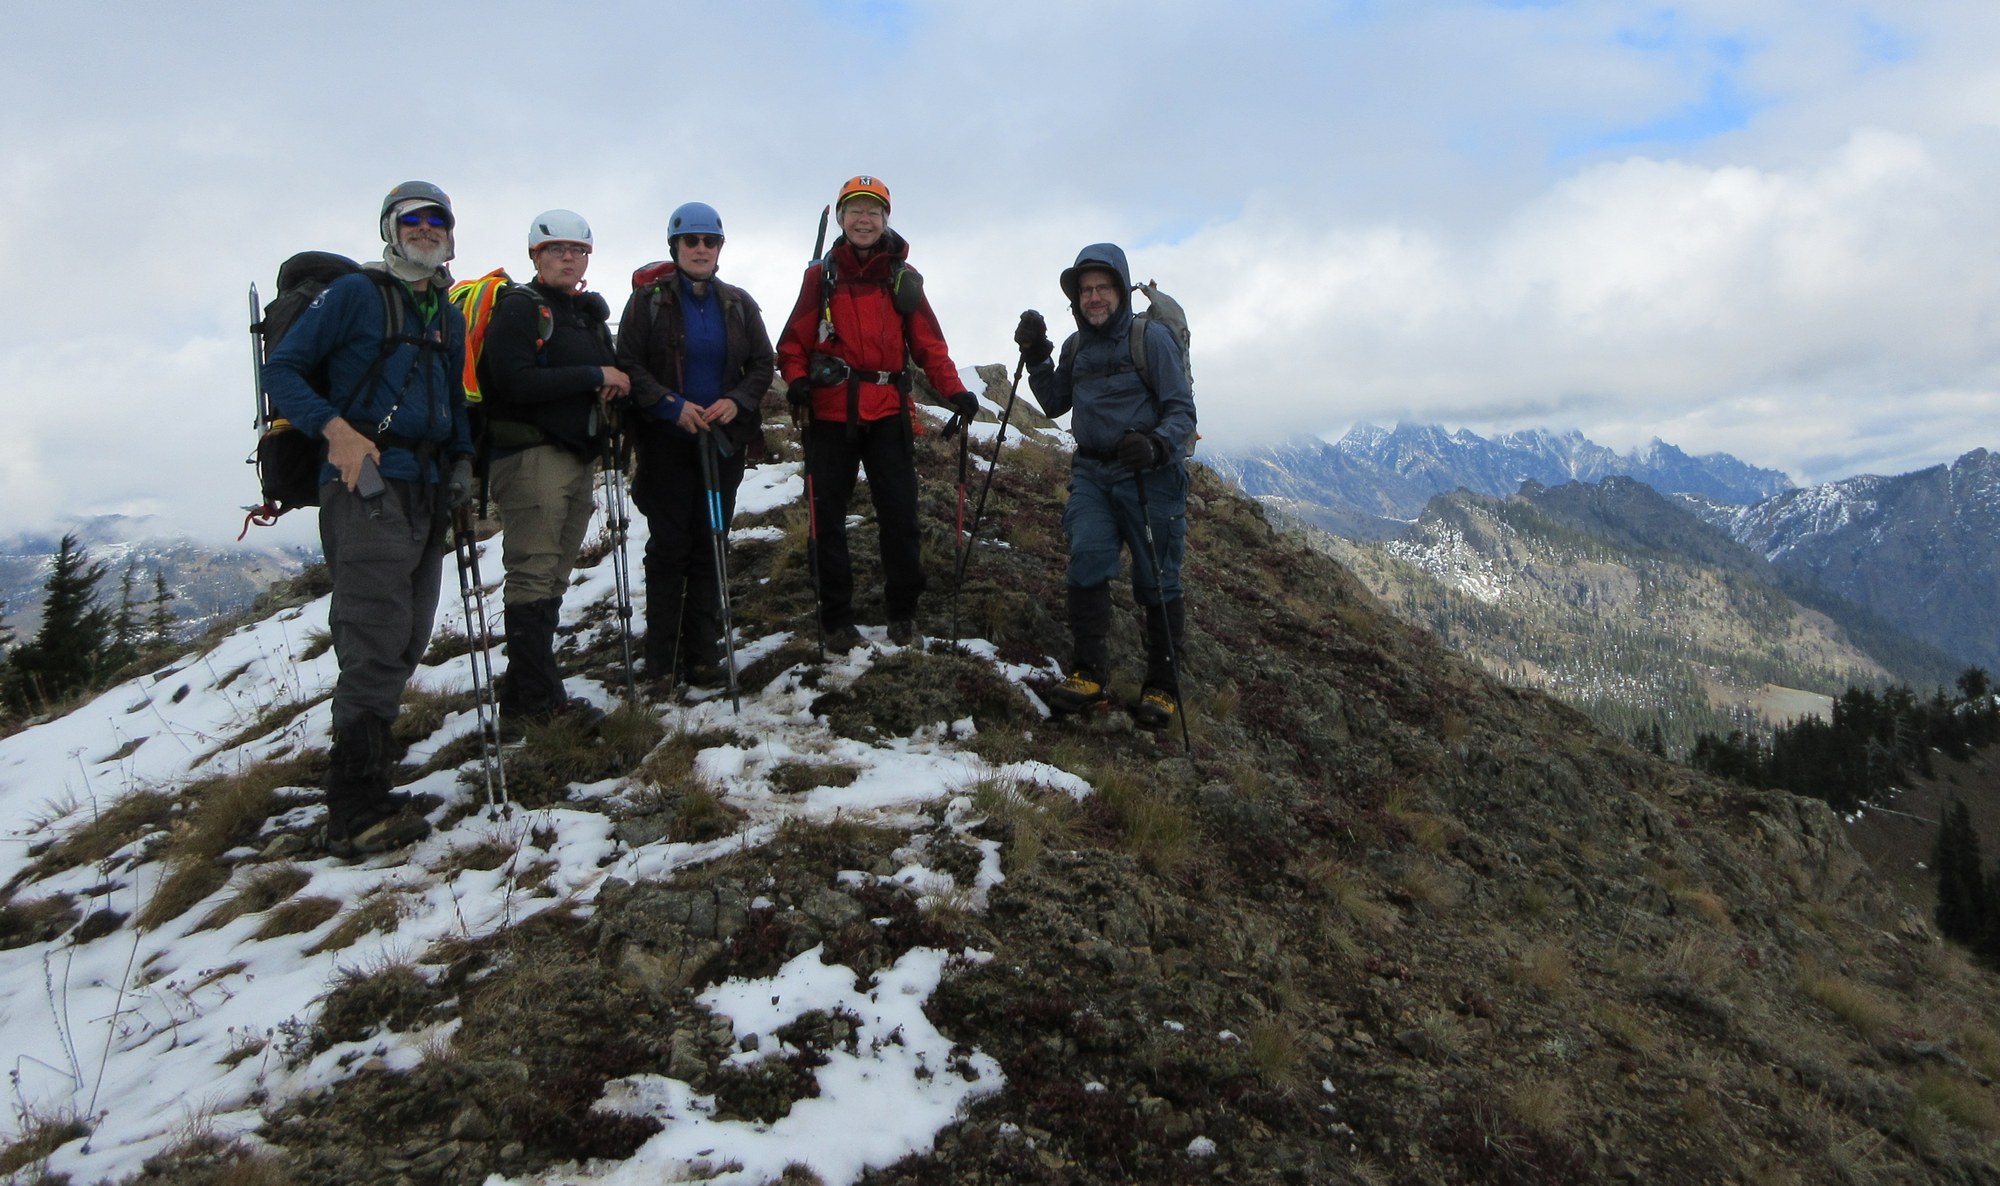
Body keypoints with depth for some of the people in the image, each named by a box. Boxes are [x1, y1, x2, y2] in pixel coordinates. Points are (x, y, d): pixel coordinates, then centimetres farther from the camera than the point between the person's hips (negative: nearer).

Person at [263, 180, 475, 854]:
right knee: (378, 638, -16)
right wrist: (335, 428, -18)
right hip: (365, 482, -8)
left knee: (407, 640, 9)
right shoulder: (354, 294, 0)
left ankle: (365, 758, 21)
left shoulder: (449, 317, 21)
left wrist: (462, 460, 12)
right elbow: (282, 370, -3)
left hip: (427, 489, 8)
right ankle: (359, 810, -18)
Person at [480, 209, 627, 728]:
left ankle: (527, 696, 14)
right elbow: (515, 382, -19)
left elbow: (609, 373, 28)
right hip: (530, 454, -8)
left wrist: (617, 383, 3)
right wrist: (593, 377, -16)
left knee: (552, 580, 8)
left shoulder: (590, 312, 20)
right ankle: (536, 701, -8)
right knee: (534, 577, -10)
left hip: (578, 457, 8)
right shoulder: (518, 309, -5)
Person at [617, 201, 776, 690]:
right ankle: (661, 660, 4)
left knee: (711, 546, 4)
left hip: (724, 442, 3)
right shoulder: (648, 300, 1)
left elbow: (762, 364, 10)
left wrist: (737, 401, -9)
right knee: (669, 547, -3)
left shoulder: (738, 303, 10)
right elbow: (629, 366, -4)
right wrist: (672, 406, -18)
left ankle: (703, 654, 11)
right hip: (666, 443, -3)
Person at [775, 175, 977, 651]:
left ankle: (903, 612, 17)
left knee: (900, 516, 2)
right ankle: (836, 619, 15)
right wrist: (797, 381, -14)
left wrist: (954, 391, -12)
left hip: (887, 414, 0)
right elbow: (795, 340, 5)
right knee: (827, 519, 4)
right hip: (829, 415, 0)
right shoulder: (821, 275, 6)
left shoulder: (903, 278, 7)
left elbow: (929, 344, 3)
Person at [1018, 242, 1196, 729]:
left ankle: (1163, 686, 11)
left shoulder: (1153, 338, -5)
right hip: (1091, 473, 4)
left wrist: (1155, 446, -27)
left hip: (1149, 475, -4)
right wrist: (1035, 358, 7)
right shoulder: (1076, 346, 13)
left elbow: (1182, 410, -8)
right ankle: (1088, 671, -8)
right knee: (1087, 557, -15)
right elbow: (1055, 405, 22)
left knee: (1156, 580, 0)